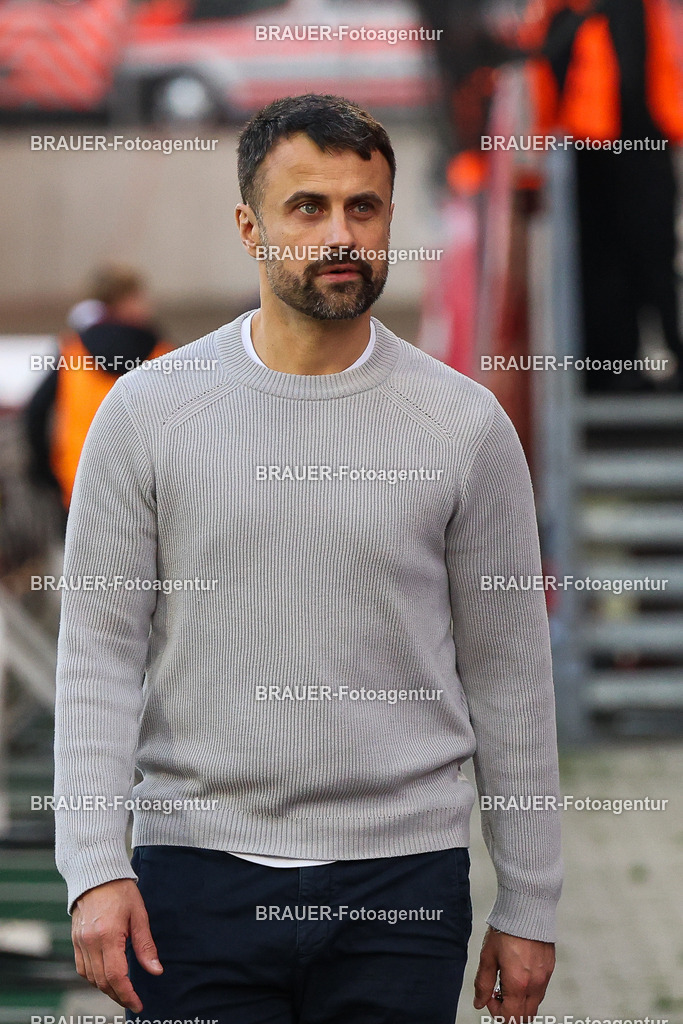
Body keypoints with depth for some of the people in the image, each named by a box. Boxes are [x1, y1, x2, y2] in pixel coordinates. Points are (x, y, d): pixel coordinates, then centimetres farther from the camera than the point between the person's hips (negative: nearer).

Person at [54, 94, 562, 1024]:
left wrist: (530, 905, 5)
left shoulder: (465, 425, 1)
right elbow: (100, 652, 0)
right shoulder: (147, 413, 1)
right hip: (198, 874, 0)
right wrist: (94, 869, -10)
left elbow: (509, 675, 5)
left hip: (401, 881, 0)